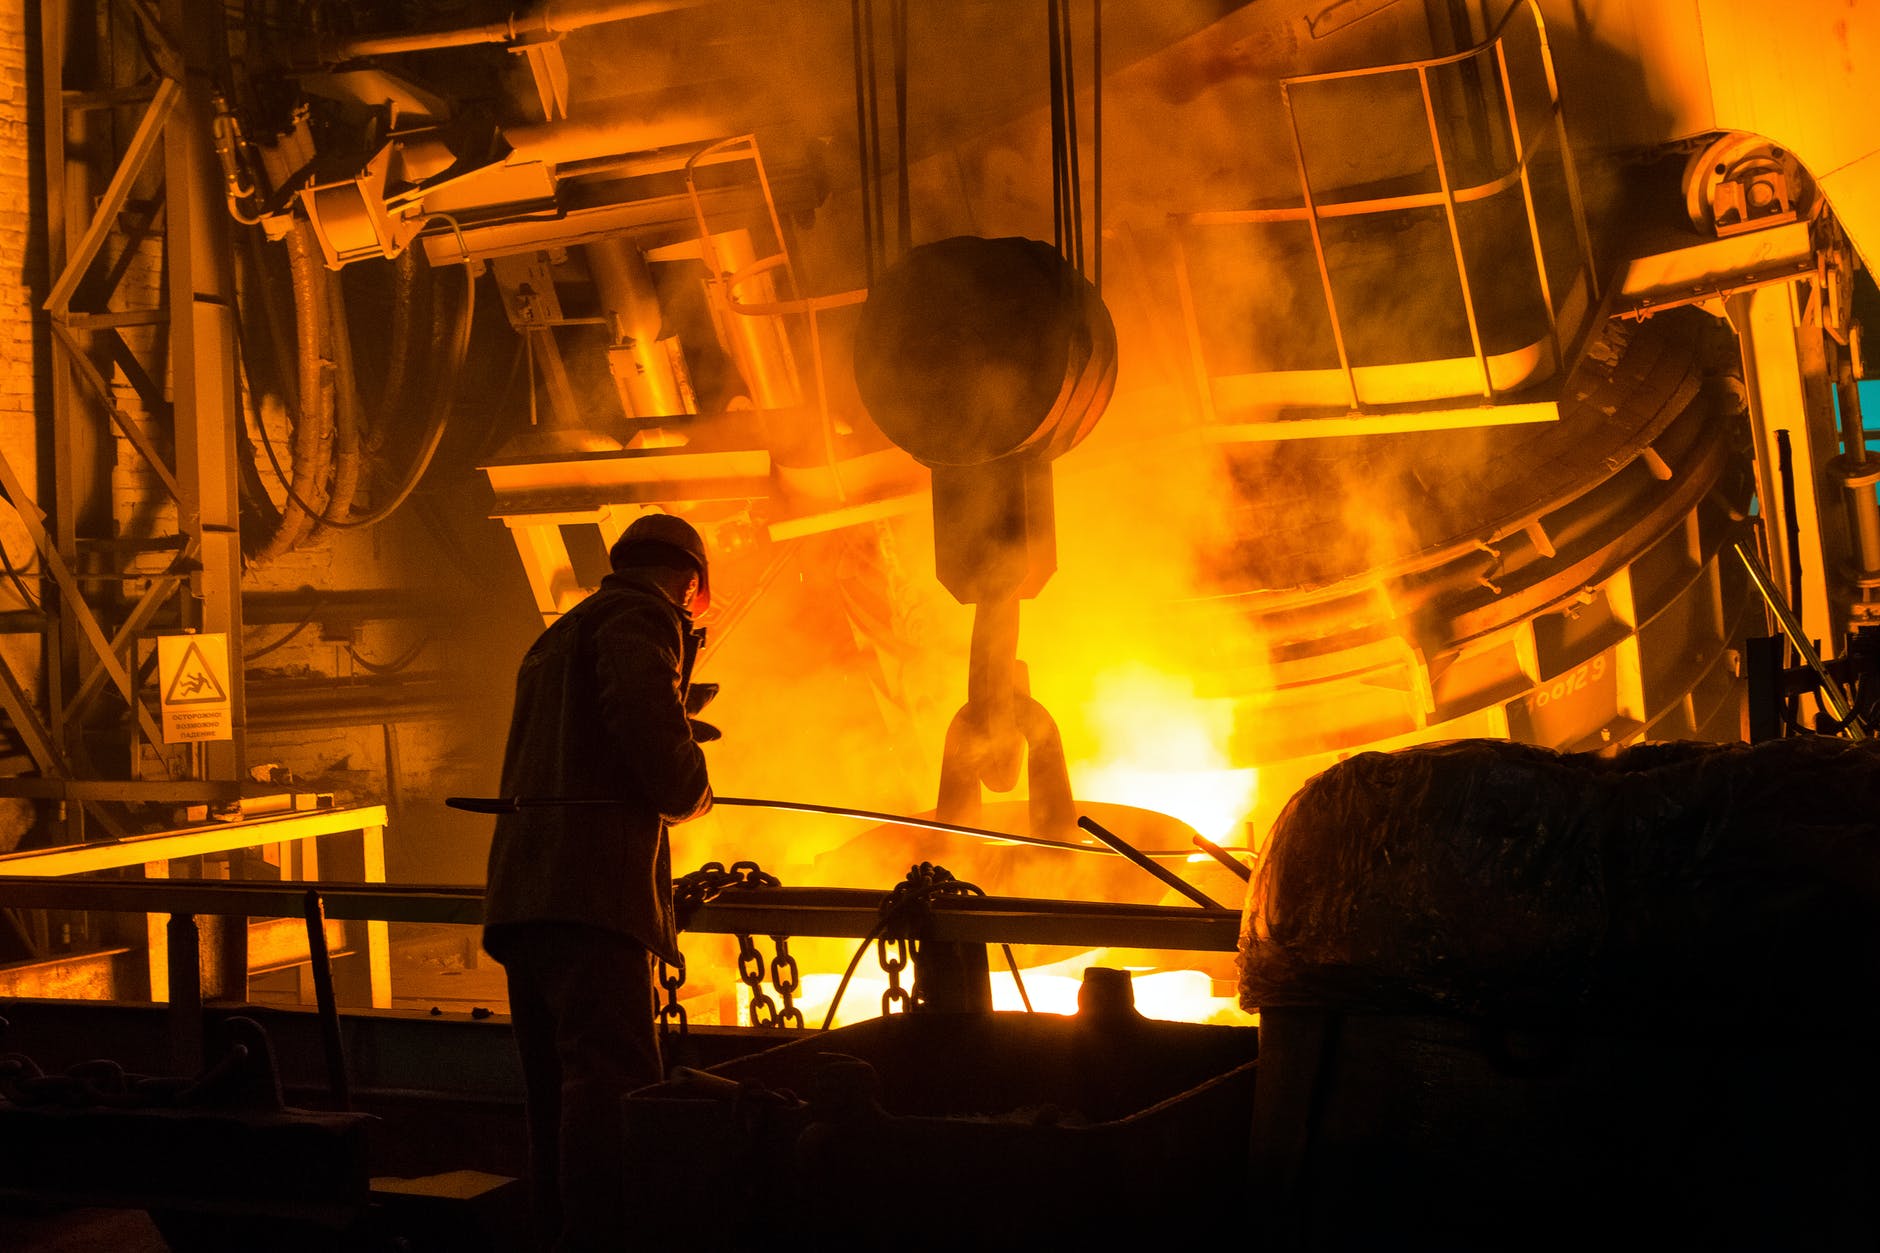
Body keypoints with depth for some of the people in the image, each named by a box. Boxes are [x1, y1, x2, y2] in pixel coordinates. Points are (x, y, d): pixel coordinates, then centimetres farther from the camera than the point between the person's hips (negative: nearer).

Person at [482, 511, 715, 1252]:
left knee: (557, 1094, 10)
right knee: (614, 1081, -16)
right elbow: (649, 726, -17)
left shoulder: (558, 638, 30)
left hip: (525, 889, 9)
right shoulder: (642, 620, 0)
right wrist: (691, 793, 1)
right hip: (590, 891, -9)